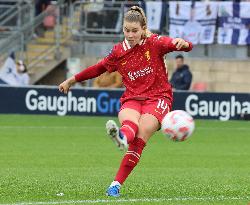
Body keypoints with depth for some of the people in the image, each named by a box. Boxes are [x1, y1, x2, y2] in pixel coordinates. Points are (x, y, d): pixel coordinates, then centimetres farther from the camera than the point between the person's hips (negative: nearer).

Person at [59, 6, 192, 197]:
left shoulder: (154, 43, 0)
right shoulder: (119, 51, 10)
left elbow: (186, 46, -11)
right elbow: (99, 68, 27)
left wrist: (182, 43, -36)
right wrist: (73, 80, 33)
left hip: (157, 98, -2)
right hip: (132, 99, 3)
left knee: (139, 139, -27)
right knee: (130, 121, -35)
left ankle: (116, 184, -36)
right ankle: (122, 136, -73)